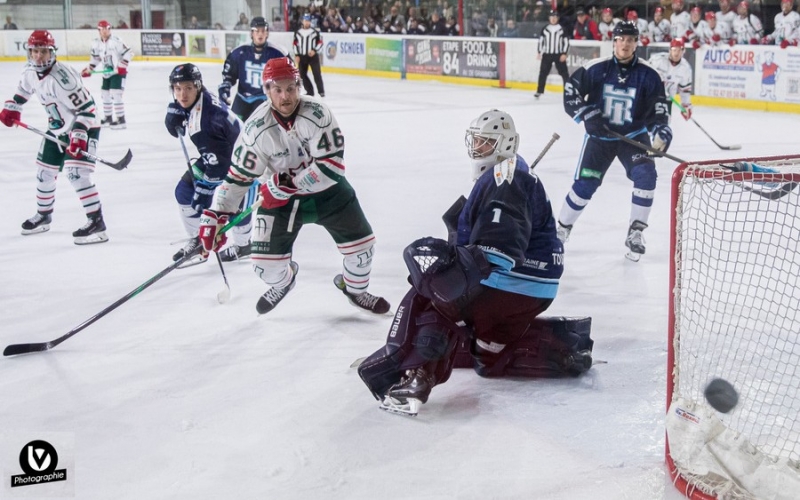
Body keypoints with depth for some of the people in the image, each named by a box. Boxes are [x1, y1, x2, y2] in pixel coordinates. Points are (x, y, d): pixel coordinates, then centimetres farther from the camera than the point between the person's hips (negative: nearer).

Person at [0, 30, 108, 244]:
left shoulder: (63, 76, -29)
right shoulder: (30, 73, -5)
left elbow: (86, 108, -29)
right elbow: (23, 89, 22)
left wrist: (79, 136, -34)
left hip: (84, 127, -8)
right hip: (57, 129, 9)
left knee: (76, 172, -22)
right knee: (45, 172, 15)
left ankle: (96, 222, -20)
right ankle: (43, 215, 37)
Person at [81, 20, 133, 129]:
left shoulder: (116, 41, -17)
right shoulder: (96, 43, 4)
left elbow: (128, 53, -18)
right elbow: (95, 57, 18)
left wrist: (122, 65, -25)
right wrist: (89, 69, 12)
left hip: (119, 72, -8)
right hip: (107, 73, 8)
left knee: (116, 94, -17)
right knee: (105, 95, 13)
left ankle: (121, 120, -14)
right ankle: (108, 118, 28)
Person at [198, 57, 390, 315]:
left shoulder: (317, 113, -26)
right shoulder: (256, 129, -20)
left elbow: (331, 165, -29)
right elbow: (238, 176, -11)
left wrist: (289, 184, -32)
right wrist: (216, 215, -16)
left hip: (327, 190, 0)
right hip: (280, 196, 0)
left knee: (362, 243, 1)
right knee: (266, 264, -5)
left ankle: (355, 289, 35)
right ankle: (283, 282, 35)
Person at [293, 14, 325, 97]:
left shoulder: (315, 32, -2)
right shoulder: (298, 32, 8)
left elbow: (320, 43, -1)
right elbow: (295, 44, 11)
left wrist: (314, 50, -15)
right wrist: (296, 55, 4)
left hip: (313, 55, -4)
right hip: (302, 56, 4)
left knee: (317, 74, -8)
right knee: (302, 74, 4)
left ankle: (321, 91, -2)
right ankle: (310, 91, 13)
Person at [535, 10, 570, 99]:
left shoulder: (562, 29, -2)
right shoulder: (545, 29, 5)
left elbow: (566, 42, -2)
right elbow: (541, 40, 12)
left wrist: (564, 54, -9)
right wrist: (539, 52, 5)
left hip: (559, 54, -2)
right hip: (547, 54, 2)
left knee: (564, 72, -4)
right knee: (543, 72, 1)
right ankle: (539, 91, 9)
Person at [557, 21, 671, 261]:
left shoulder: (648, 75, -9)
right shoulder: (595, 69, -12)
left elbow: (659, 109, -6)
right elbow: (570, 93, -7)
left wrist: (662, 132, -23)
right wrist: (587, 115, -18)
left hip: (634, 136, 1)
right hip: (600, 135, -1)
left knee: (646, 175, -19)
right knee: (585, 183, -3)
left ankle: (635, 232, -6)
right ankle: (561, 229, 18)